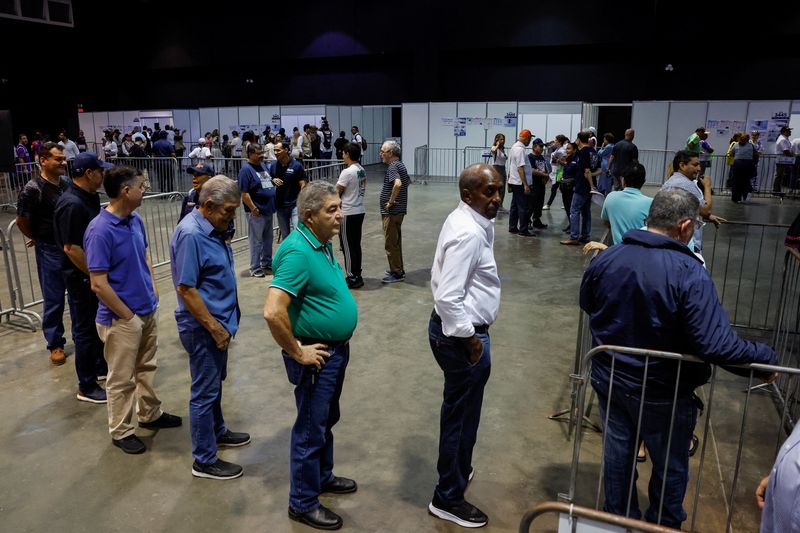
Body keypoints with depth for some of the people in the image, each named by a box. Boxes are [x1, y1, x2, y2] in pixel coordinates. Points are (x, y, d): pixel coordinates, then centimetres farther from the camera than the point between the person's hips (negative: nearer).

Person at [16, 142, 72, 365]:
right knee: (53, 300, 6)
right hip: (49, 251, -5)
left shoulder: (67, 183, 1)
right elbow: (21, 220, -6)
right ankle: (55, 344, 21)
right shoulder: (32, 189, -16)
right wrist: (36, 239, 8)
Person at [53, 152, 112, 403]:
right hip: (82, 278, -9)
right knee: (85, 329, 3)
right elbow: (71, 248, -25)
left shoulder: (89, 198, 6)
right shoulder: (72, 204, -23)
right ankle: (87, 387, 16)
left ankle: (101, 367, 39)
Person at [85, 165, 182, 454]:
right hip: (121, 319, -7)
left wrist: (153, 290, 7)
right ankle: (121, 431, 27)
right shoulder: (100, 230, -23)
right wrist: (128, 315, -15)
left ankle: (150, 414, 40)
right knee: (122, 378, 10)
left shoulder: (135, 220, 1)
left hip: (148, 311, 8)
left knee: (147, 368, 22)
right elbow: (99, 284, -22)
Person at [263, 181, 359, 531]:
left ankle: (322, 476, 45)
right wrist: (297, 353, -22)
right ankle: (303, 503, 25)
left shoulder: (324, 243, 4)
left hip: (337, 349, 9)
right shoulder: (298, 252, -26)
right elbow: (273, 312, -34)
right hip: (317, 355, -9)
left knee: (327, 419, 24)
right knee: (311, 428, 7)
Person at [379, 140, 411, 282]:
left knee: (390, 243, -2)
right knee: (396, 241, 18)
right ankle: (398, 269, 27)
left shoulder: (393, 167, -18)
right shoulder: (400, 165, 12)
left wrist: (391, 201, -25)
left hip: (392, 211, -10)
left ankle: (397, 273, 5)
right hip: (399, 210, 10)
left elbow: (398, 184, -37)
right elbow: (408, 181, 29)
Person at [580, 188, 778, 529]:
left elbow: (587, 304, 9)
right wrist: (765, 356, -13)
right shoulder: (690, 273, -27)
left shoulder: (605, 259, -10)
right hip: (662, 393, -4)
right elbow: (717, 346, -29)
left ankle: (617, 517, 42)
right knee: (670, 468, 21)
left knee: (617, 452, 22)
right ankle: (664, 525, 41)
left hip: (608, 381, 5)